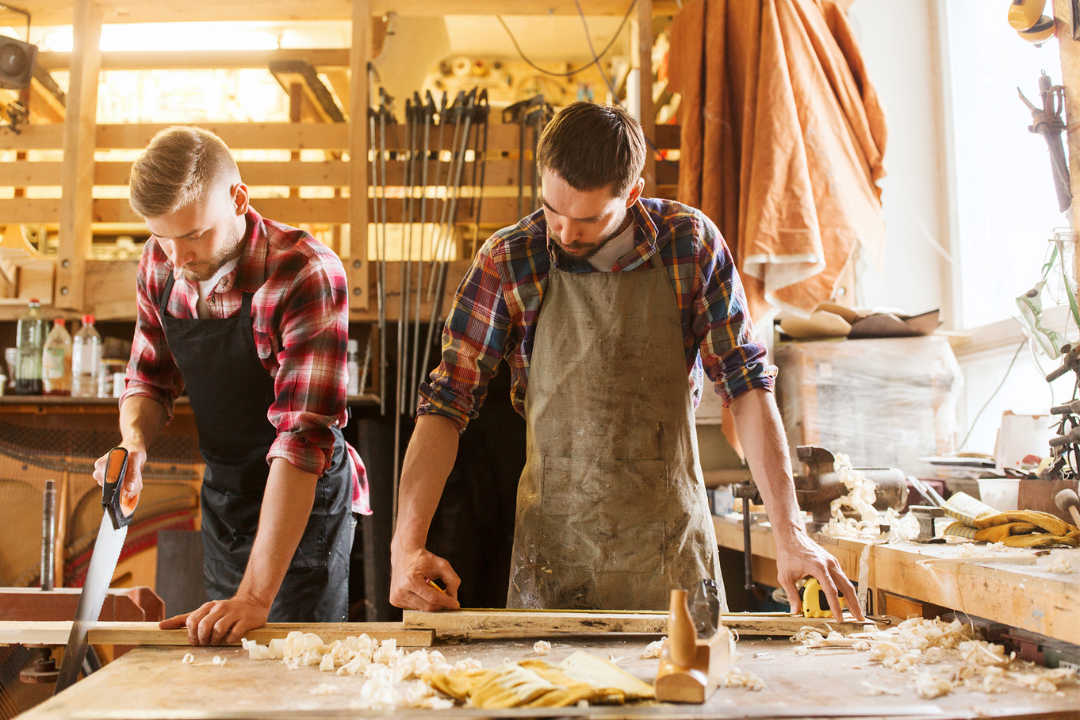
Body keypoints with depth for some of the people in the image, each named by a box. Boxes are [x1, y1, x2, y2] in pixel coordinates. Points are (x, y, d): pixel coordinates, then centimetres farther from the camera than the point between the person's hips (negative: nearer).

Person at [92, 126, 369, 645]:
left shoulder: (307, 274, -27)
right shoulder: (160, 264, -6)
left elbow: (303, 437, -32)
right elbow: (151, 378, 9)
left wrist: (255, 594, -36)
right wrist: (135, 442, -15)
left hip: (306, 500, -6)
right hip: (221, 495, 6)